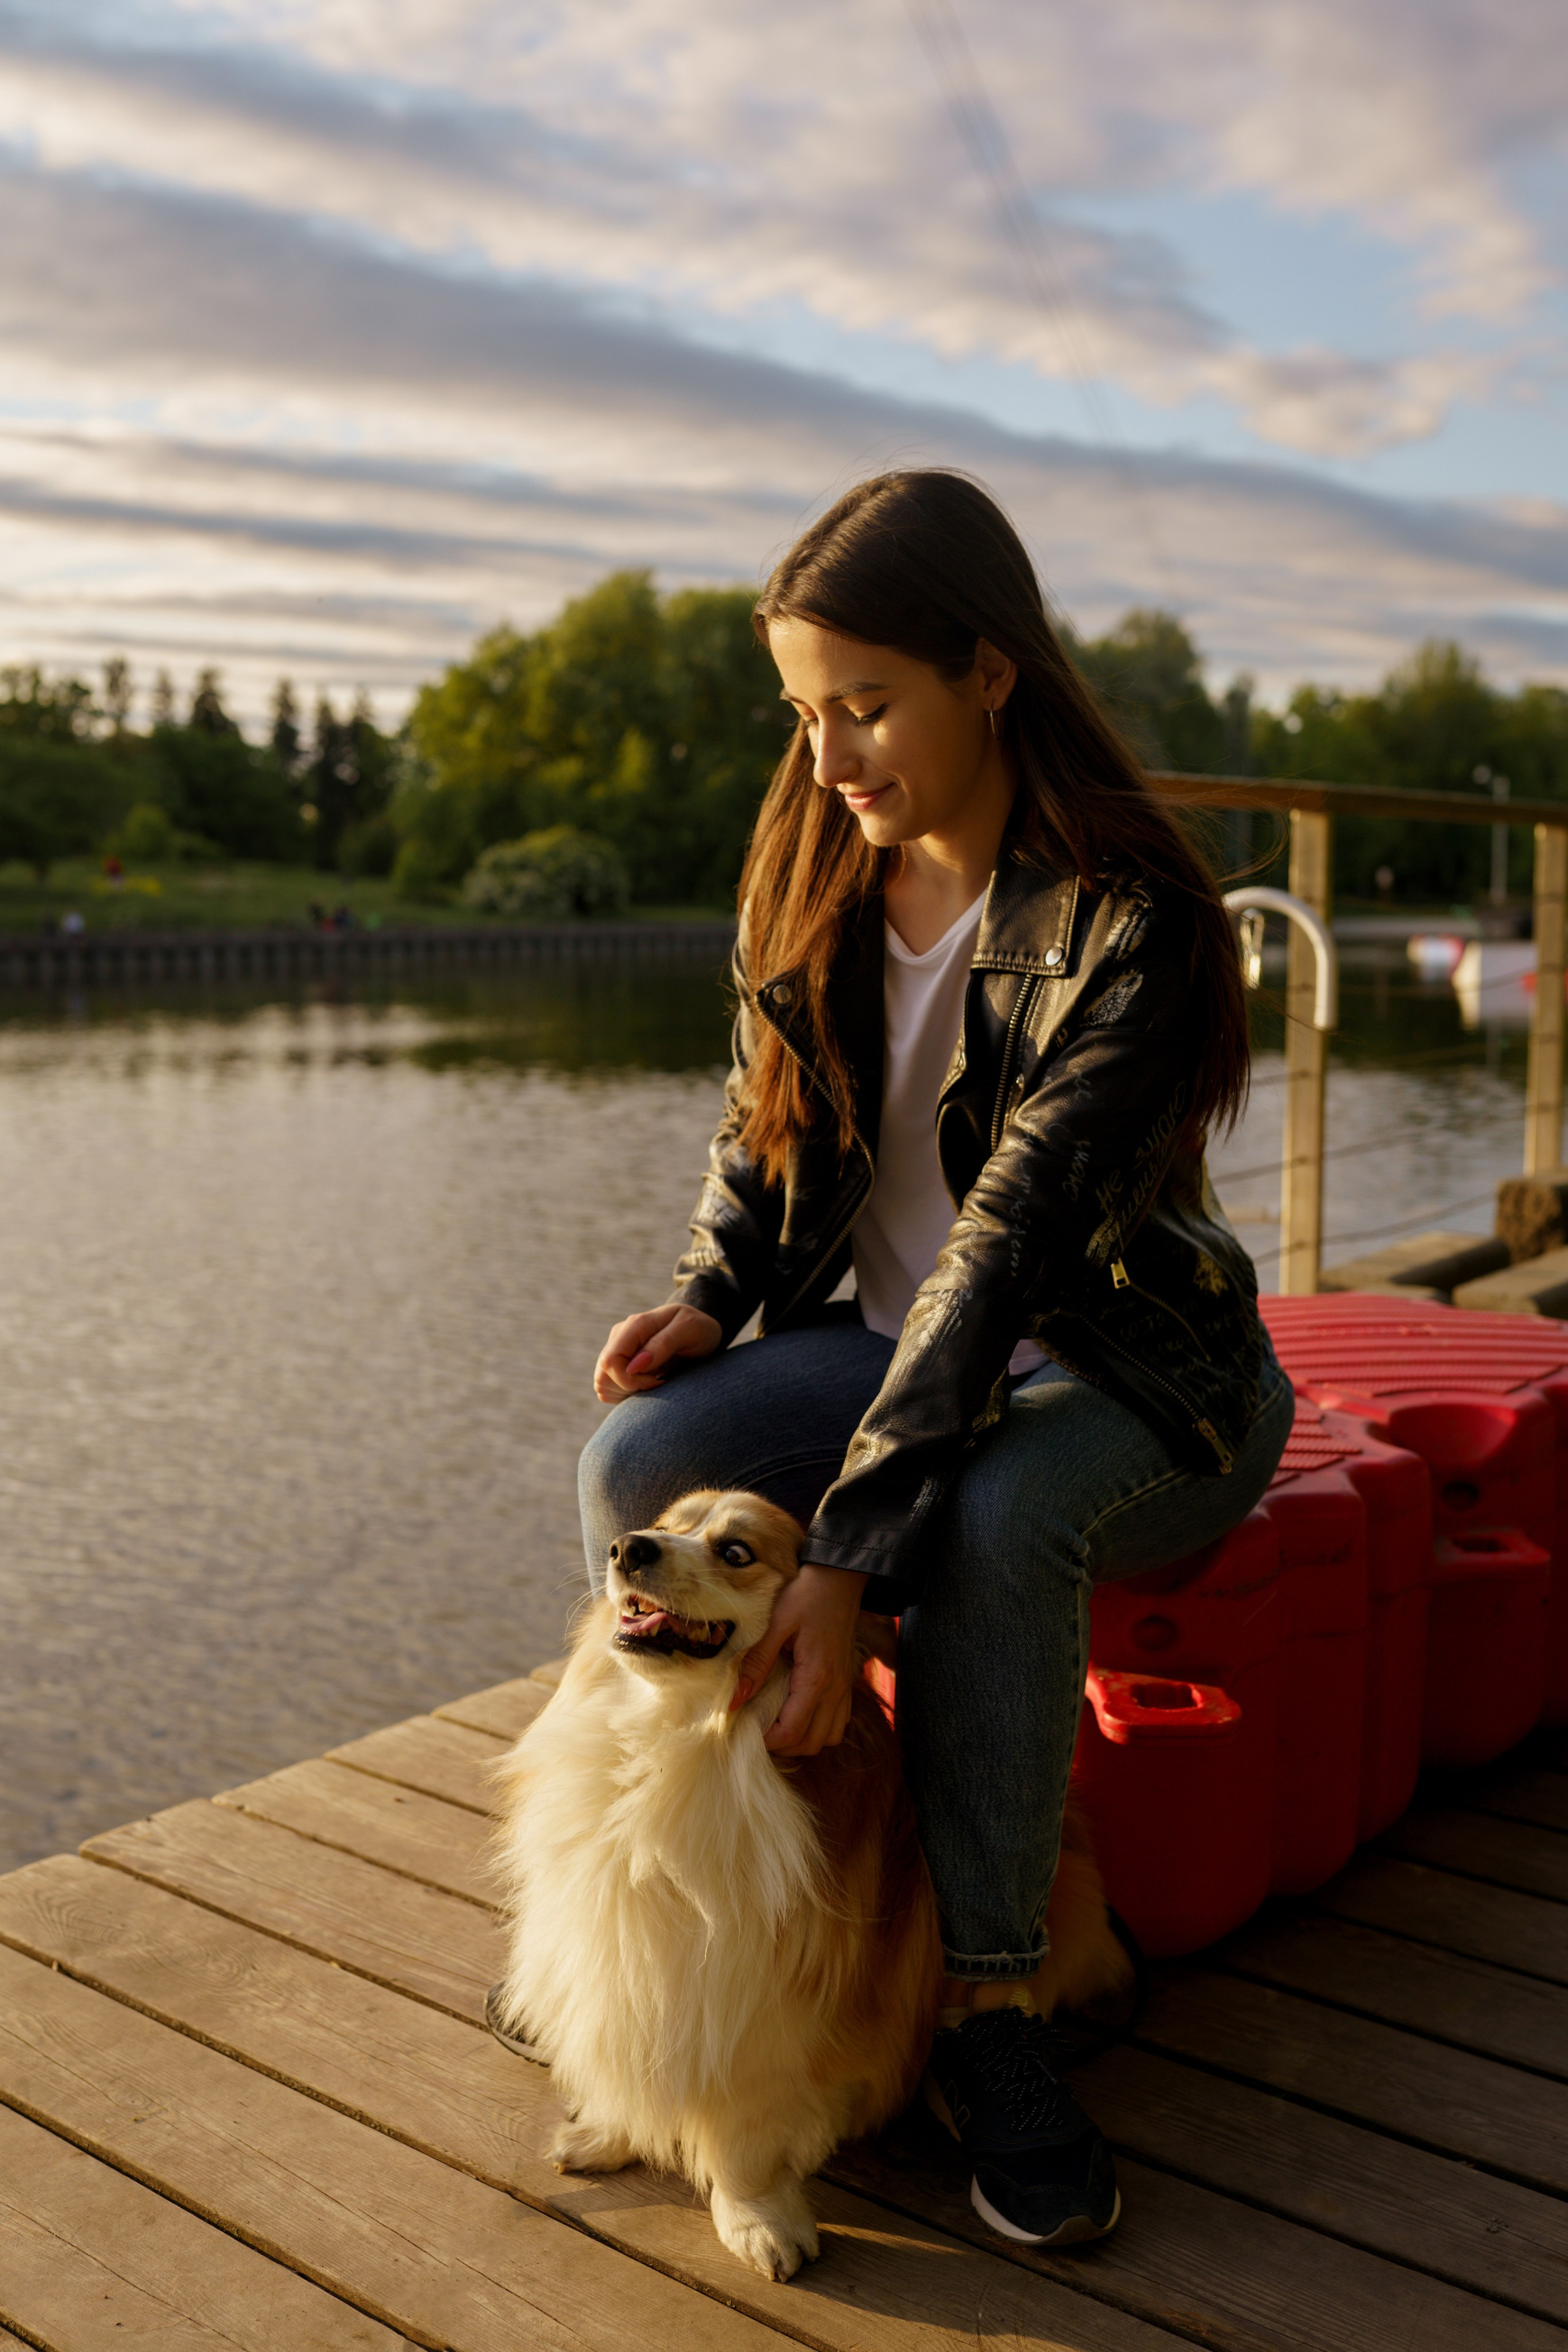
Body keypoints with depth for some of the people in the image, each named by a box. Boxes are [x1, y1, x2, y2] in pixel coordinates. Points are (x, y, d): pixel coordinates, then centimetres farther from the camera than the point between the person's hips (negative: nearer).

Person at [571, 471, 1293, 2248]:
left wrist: (848, 1558, -37)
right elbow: (762, 1131, 9)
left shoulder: (1124, 921, -23)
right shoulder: (811, 871, -1)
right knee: (640, 1461, -22)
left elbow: (1010, 1241, -32)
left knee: (992, 1519, -38)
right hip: (890, 1339, 5)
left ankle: (984, 2011, -19)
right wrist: (708, 1297, -13)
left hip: (1127, 1378, -5)